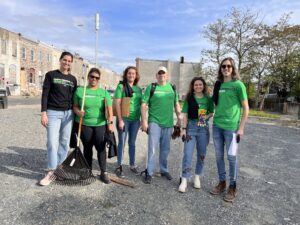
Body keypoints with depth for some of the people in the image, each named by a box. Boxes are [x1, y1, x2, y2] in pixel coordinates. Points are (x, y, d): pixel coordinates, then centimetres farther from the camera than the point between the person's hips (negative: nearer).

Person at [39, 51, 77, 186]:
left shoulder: (73, 79, 11)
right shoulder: (50, 75, 1)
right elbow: (45, 95, -3)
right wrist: (44, 113, -11)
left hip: (68, 113, 4)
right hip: (53, 113, -3)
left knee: (65, 142, 7)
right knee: (52, 142, -7)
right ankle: (51, 172, 2)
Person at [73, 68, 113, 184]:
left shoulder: (104, 92, 6)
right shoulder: (79, 90, 5)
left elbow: (109, 109, 3)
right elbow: (75, 106, 7)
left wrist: (110, 122, -6)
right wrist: (78, 112, -15)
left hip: (100, 124, 0)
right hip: (84, 124, 0)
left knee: (101, 147, -3)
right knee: (87, 148, 9)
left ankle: (103, 172, 9)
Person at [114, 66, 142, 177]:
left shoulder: (138, 89, 10)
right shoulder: (121, 86, -4)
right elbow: (117, 104, -10)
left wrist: (141, 119, 10)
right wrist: (120, 120, -15)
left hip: (135, 120, 4)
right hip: (124, 119, -4)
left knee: (132, 143, 14)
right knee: (122, 142, 4)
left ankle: (132, 165, 26)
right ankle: (119, 166, 16)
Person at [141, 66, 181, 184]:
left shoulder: (172, 88, 9)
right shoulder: (151, 87, -2)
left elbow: (176, 104, 15)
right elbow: (144, 105, -5)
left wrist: (179, 118, 7)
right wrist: (144, 120, -12)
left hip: (168, 123, 4)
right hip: (154, 122, -4)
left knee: (165, 149, 14)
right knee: (152, 148, -5)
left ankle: (164, 170, 30)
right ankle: (149, 173, 9)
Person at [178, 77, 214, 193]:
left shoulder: (208, 99, 5)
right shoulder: (189, 98, 2)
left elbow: (212, 113, 12)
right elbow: (185, 114, 1)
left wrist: (206, 116, -11)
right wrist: (184, 129, -5)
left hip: (204, 128, 2)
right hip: (191, 127, -1)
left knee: (201, 154, 10)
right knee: (187, 154, -4)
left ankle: (197, 177, 27)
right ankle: (184, 180, 4)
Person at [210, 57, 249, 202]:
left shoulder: (238, 85, -5)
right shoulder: (218, 84, 9)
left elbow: (245, 108, -5)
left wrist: (241, 128, -9)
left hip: (231, 127, -5)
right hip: (216, 126, 5)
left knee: (232, 157, 4)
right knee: (219, 156, 11)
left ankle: (232, 187, 20)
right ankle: (222, 183, 27)